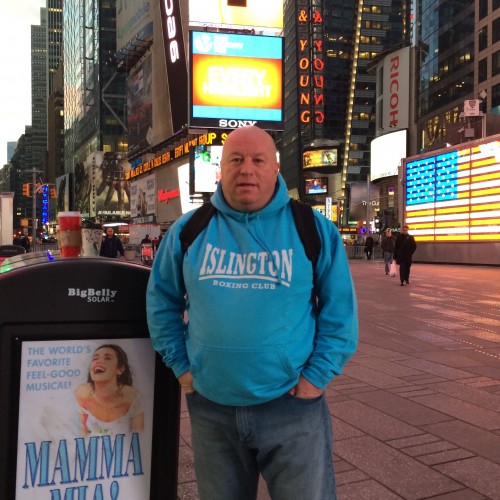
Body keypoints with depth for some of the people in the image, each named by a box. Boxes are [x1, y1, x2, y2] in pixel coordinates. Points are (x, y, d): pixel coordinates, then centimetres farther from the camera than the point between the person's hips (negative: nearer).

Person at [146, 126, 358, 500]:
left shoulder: (314, 230, -5)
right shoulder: (189, 230, 0)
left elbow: (339, 310, -1)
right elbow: (162, 302, 10)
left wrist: (318, 375, -7)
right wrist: (181, 365, 4)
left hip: (292, 406, -2)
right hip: (210, 407, 3)